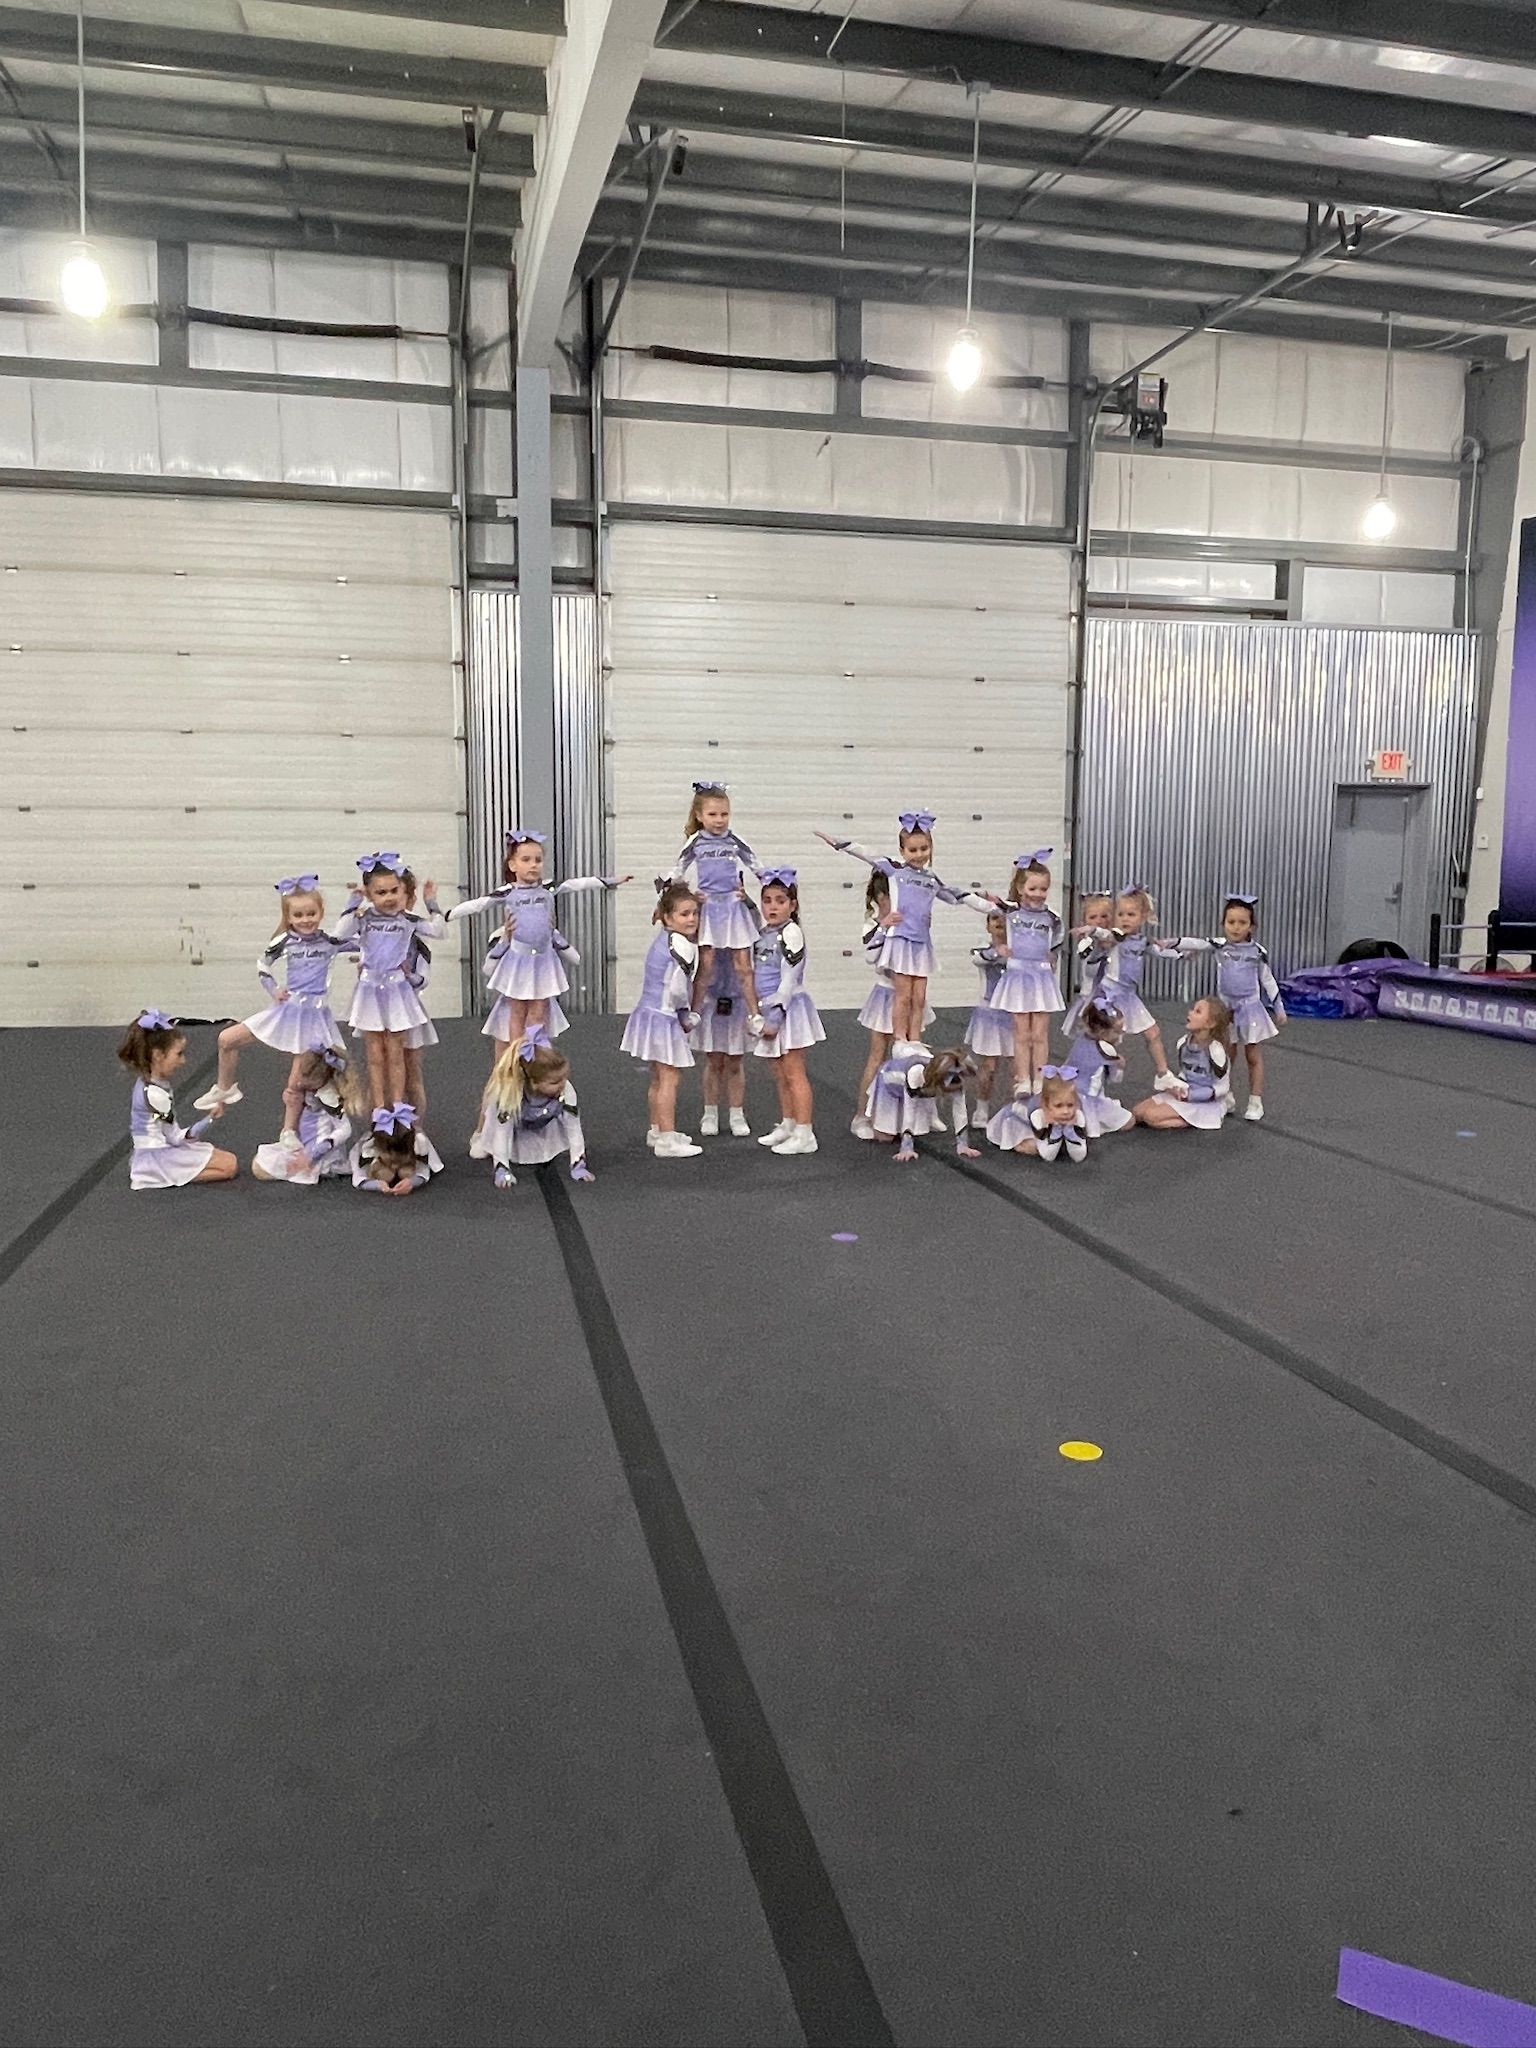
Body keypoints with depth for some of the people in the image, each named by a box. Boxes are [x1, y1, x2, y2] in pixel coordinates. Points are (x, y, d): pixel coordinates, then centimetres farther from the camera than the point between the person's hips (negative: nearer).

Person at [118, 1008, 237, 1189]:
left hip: (160, 1151, 10)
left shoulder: (148, 1084, 6)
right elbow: (177, 1138, -18)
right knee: (230, 1166, -12)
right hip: (159, 1158, -10)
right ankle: (177, 1176, -11)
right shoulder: (154, 1093, -23)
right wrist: (210, 1118, -17)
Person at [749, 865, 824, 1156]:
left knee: (793, 1073, -6)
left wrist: (775, 1016, -19)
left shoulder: (791, 933, -14)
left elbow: (789, 980, -18)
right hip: (769, 1011, 8)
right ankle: (787, 1126, 26)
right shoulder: (762, 934, 12)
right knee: (779, 1075, 15)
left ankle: (804, 1135, -2)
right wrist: (759, 1014, 14)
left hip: (788, 1009, -8)